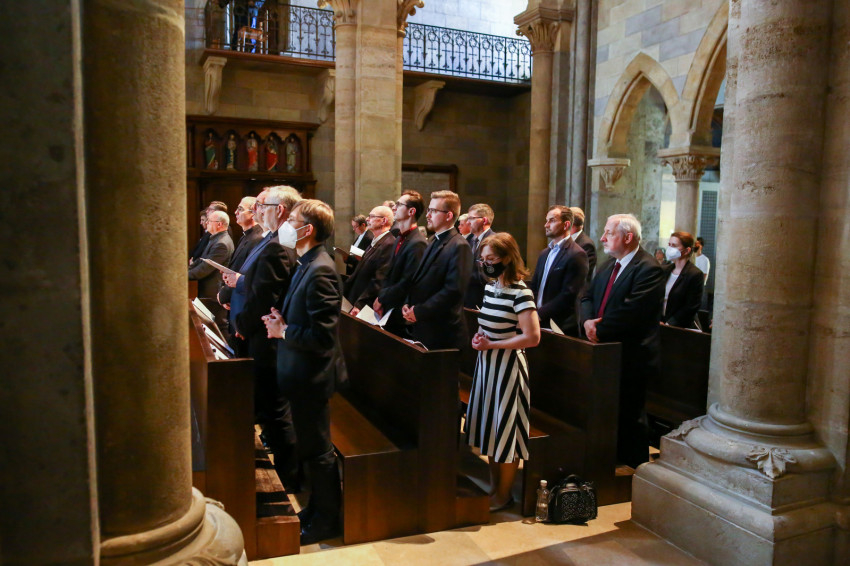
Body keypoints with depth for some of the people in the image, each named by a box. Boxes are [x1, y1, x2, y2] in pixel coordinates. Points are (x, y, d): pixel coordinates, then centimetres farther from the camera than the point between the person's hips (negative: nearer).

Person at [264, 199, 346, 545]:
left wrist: (283, 331, -16)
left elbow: (321, 335, -28)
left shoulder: (320, 271, -24)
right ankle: (317, 507, 39)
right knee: (311, 447, 22)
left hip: (312, 375, -10)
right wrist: (281, 321, 0)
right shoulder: (307, 265, 7)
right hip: (303, 373, 10)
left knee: (317, 451, 7)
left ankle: (327, 519, 26)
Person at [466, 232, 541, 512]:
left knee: (505, 429, 5)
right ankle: (494, 484, 33)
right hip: (486, 363, 8)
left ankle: (504, 494, 22)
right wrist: (479, 336, 0)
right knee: (490, 426, 16)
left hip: (507, 366, -8)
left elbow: (532, 337, -21)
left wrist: (492, 345, -19)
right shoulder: (490, 287, 8)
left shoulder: (520, 293, -17)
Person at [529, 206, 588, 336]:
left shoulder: (576, 255, -10)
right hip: (539, 323, 6)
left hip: (561, 327, -6)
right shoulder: (544, 253, 16)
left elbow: (569, 295, -16)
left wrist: (540, 314, -18)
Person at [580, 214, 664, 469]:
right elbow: (587, 296, 11)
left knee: (628, 419, 4)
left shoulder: (648, 269, -16)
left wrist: (599, 329, -16)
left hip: (630, 359, -8)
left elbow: (629, 312, -25)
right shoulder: (609, 266, 12)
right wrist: (588, 320, -9)